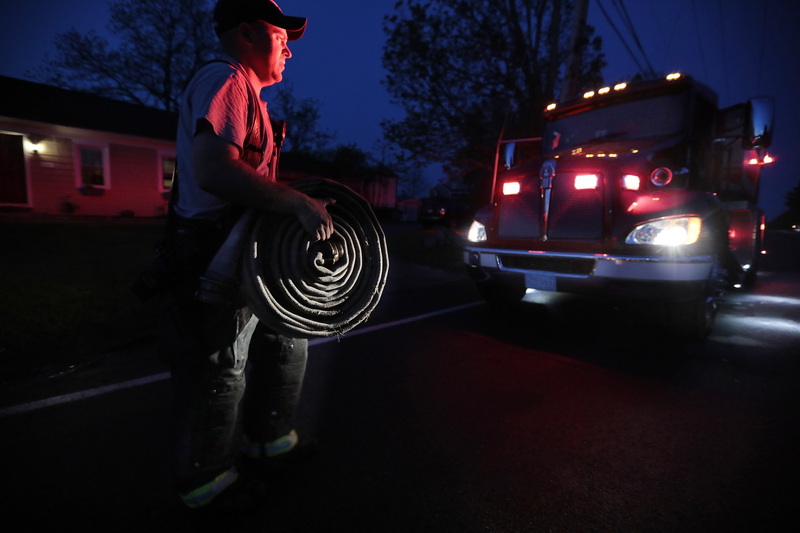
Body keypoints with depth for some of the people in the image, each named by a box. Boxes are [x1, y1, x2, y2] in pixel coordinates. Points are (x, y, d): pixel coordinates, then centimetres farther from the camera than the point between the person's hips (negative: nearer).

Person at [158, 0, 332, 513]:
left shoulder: (245, 91, 22)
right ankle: (205, 480, 25)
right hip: (215, 261, -11)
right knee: (220, 373, 3)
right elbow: (212, 171, -29)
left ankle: (268, 439, 37)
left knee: (287, 342, 18)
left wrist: (304, 205, 19)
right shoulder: (224, 79, -12)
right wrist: (298, 202, -30)